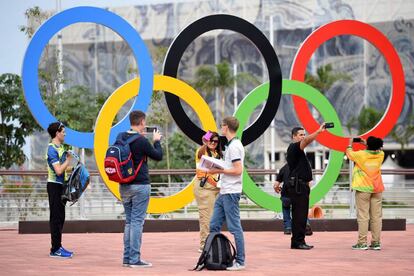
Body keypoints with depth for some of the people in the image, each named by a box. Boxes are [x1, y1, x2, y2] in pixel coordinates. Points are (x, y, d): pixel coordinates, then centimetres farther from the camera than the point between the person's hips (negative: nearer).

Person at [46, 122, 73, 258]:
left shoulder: (60, 147, 12)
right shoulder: (52, 149, -16)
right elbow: (58, 170, -22)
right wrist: (68, 160, -11)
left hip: (61, 185, 9)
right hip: (54, 185, -9)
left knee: (60, 217, 12)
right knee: (56, 217, -6)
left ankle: (58, 247, 18)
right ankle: (55, 250, -4)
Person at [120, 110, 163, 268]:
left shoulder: (121, 138, 5)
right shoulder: (142, 142, -15)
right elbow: (158, 156, -3)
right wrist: (156, 141, 13)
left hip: (124, 186, 7)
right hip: (140, 185, -7)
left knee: (129, 221, 13)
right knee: (137, 221, -5)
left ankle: (127, 258, 13)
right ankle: (135, 259, -5)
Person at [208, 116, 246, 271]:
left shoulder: (234, 146, -14)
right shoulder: (231, 145, 17)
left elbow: (238, 170, -21)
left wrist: (219, 170, -14)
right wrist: (218, 170, 13)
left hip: (231, 193, -10)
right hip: (224, 193, 10)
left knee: (234, 227, -6)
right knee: (214, 225, 10)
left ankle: (240, 262, -2)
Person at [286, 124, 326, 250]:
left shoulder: (298, 150, 23)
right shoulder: (294, 147, -8)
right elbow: (306, 141, -27)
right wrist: (319, 131, -38)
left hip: (302, 186, 10)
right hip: (297, 186, -10)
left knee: (301, 215, 10)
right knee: (299, 214, -11)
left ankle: (299, 241, 13)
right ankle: (297, 242, -12)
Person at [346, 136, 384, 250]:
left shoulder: (361, 154, -11)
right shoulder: (380, 155, 0)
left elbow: (349, 153, 8)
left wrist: (350, 145, 26)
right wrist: (366, 143, 29)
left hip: (363, 189, -4)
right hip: (377, 189, 4)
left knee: (363, 216, -3)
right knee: (376, 216, 4)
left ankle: (362, 243, -5)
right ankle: (376, 242, 4)